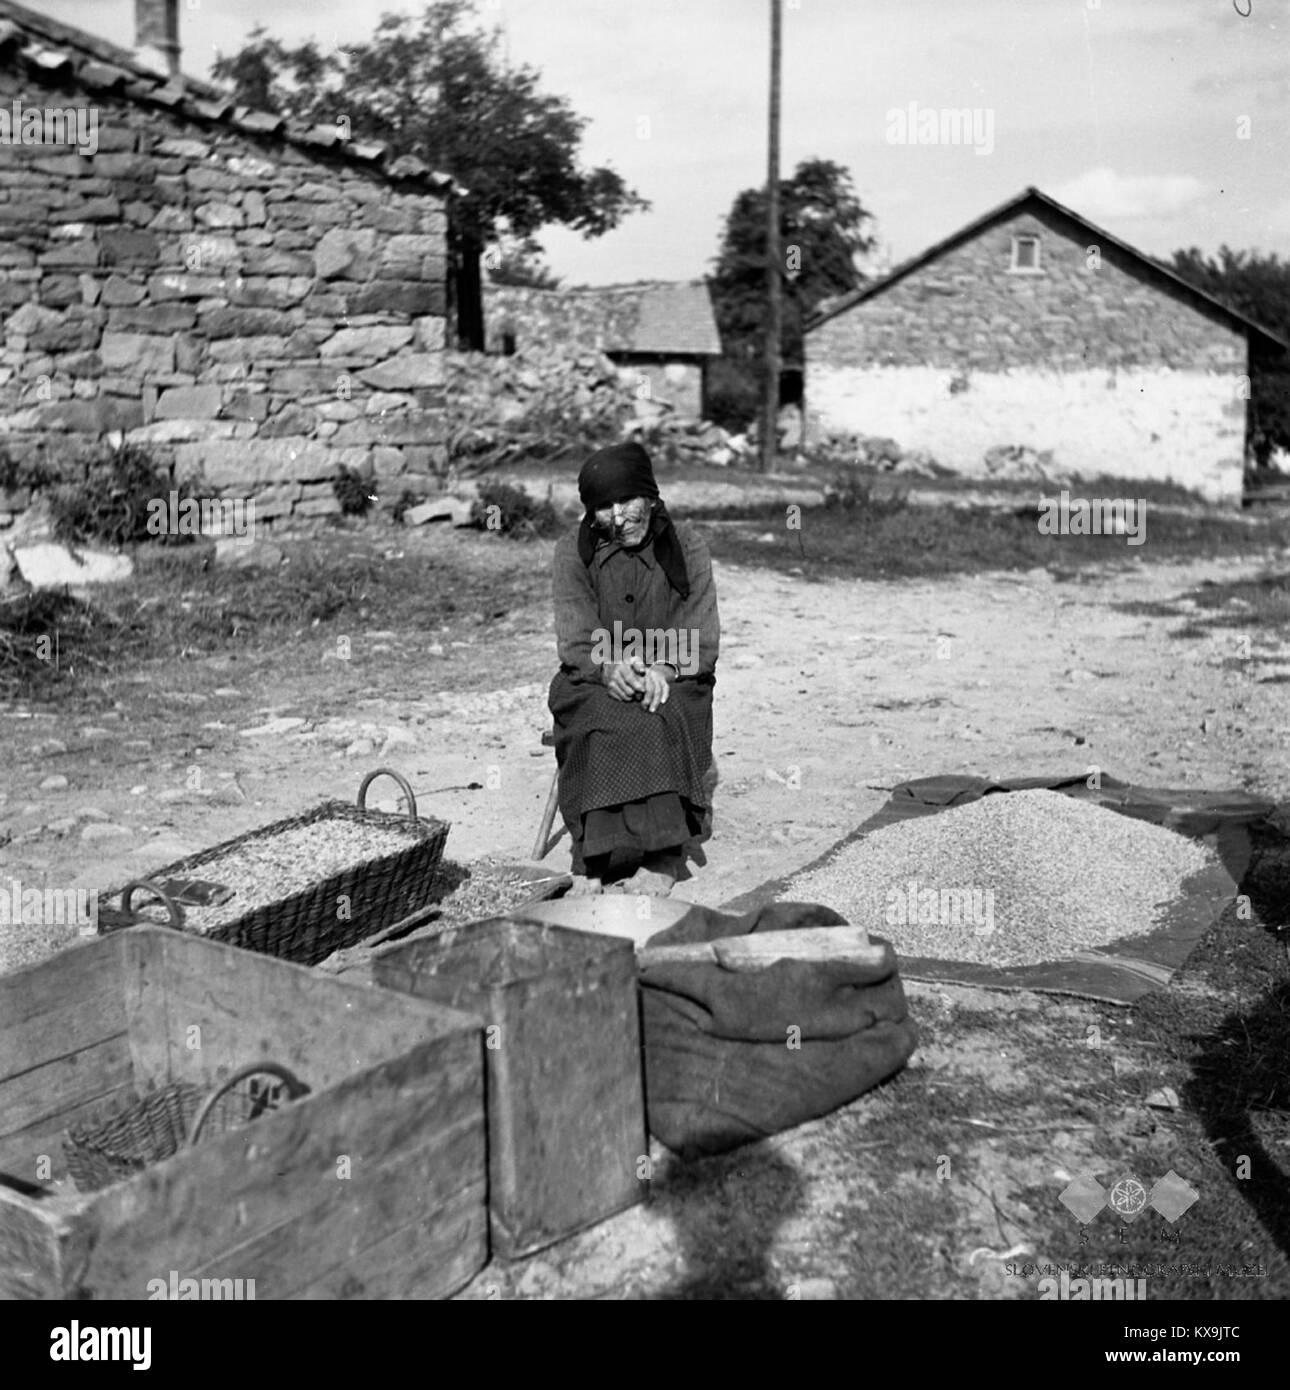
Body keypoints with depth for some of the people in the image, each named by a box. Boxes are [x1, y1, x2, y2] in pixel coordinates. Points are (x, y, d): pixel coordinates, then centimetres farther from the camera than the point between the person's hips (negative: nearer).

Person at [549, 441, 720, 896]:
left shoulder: (687, 549, 3)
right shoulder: (573, 552, 4)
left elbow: (702, 643, -2)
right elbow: (574, 641, -4)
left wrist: (663, 669, -23)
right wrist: (609, 668, -26)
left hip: (673, 683, 0)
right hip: (593, 683, 0)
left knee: (658, 719, -34)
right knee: (608, 723, -33)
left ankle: (662, 858, -33)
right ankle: (594, 860, -34)